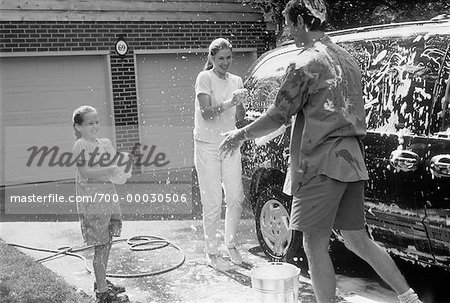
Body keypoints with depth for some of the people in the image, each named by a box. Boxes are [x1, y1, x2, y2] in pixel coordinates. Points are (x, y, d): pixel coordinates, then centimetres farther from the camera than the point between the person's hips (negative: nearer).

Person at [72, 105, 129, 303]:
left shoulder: (105, 143, 12)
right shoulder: (80, 146, -9)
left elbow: (115, 167, 15)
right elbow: (85, 173, -19)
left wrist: (120, 171, -7)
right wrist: (109, 170, -26)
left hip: (109, 197, 7)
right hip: (91, 201, -7)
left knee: (107, 242, 15)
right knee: (100, 245, -5)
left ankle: (102, 281, 31)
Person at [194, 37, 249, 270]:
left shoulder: (236, 81, 12)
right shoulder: (205, 78, -5)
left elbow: (240, 117, 9)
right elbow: (206, 113, -16)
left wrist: (240, 104, -10)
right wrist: (229, 102, -28)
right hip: (207, 145, -5)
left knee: (236, 197, 5)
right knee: (213, 201, -5)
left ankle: (231, 244, 22)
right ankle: (211, 252, 6)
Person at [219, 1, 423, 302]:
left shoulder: (306, 62, -9)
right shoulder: (347, 59, 17)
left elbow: (278, 116, -10)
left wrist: (241, 134, 4)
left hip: (323, 164, -9)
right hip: (353, 161, 9)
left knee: (315, 245, -1)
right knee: (357, 239, 16)